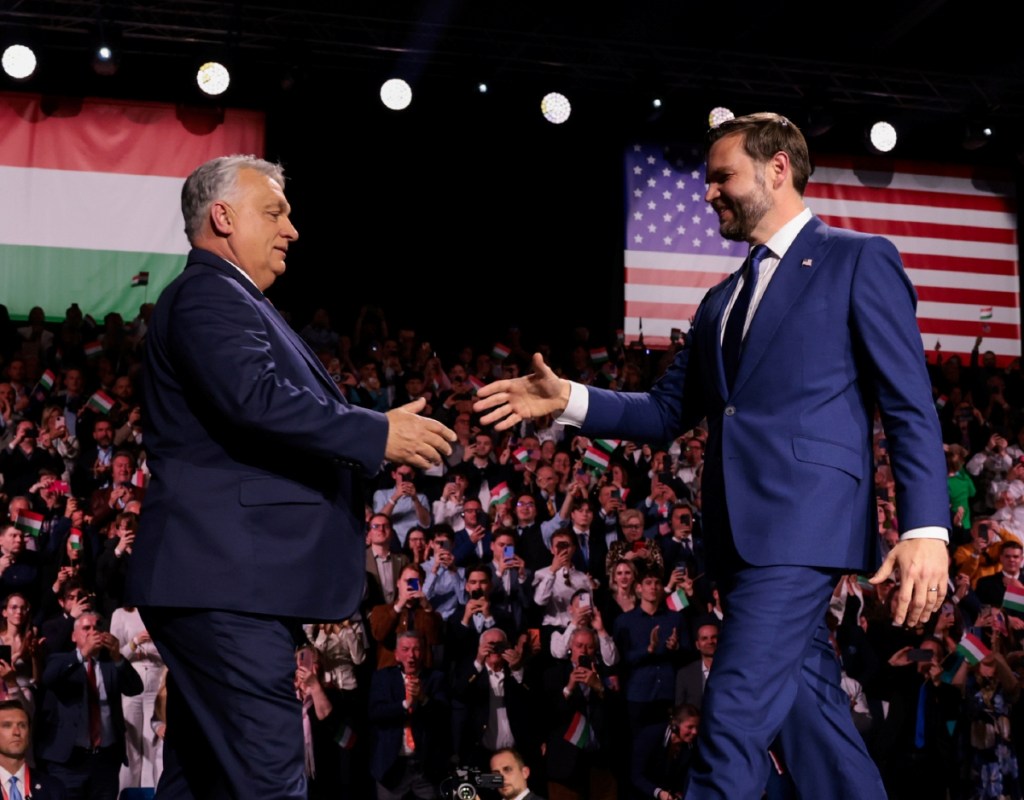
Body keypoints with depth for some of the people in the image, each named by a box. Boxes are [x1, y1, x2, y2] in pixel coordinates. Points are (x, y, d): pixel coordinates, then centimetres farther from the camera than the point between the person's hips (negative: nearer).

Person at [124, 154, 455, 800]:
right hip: (230, 583, -11)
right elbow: (255, 398, -24)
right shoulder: (208, 294, -8)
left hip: (226, 583, 11)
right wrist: (379, 434, -19)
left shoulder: (225, 298, 25)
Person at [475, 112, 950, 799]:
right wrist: (570, 400, 6)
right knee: (806, 708, 13)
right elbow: (669, 412, 20)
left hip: (803, 521, -8)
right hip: (739, 533, 8)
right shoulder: (723, 299, 22)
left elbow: (911, 406, -6)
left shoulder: (859, 260, 0)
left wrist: (926, 528, -16)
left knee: (733, 719, -12)